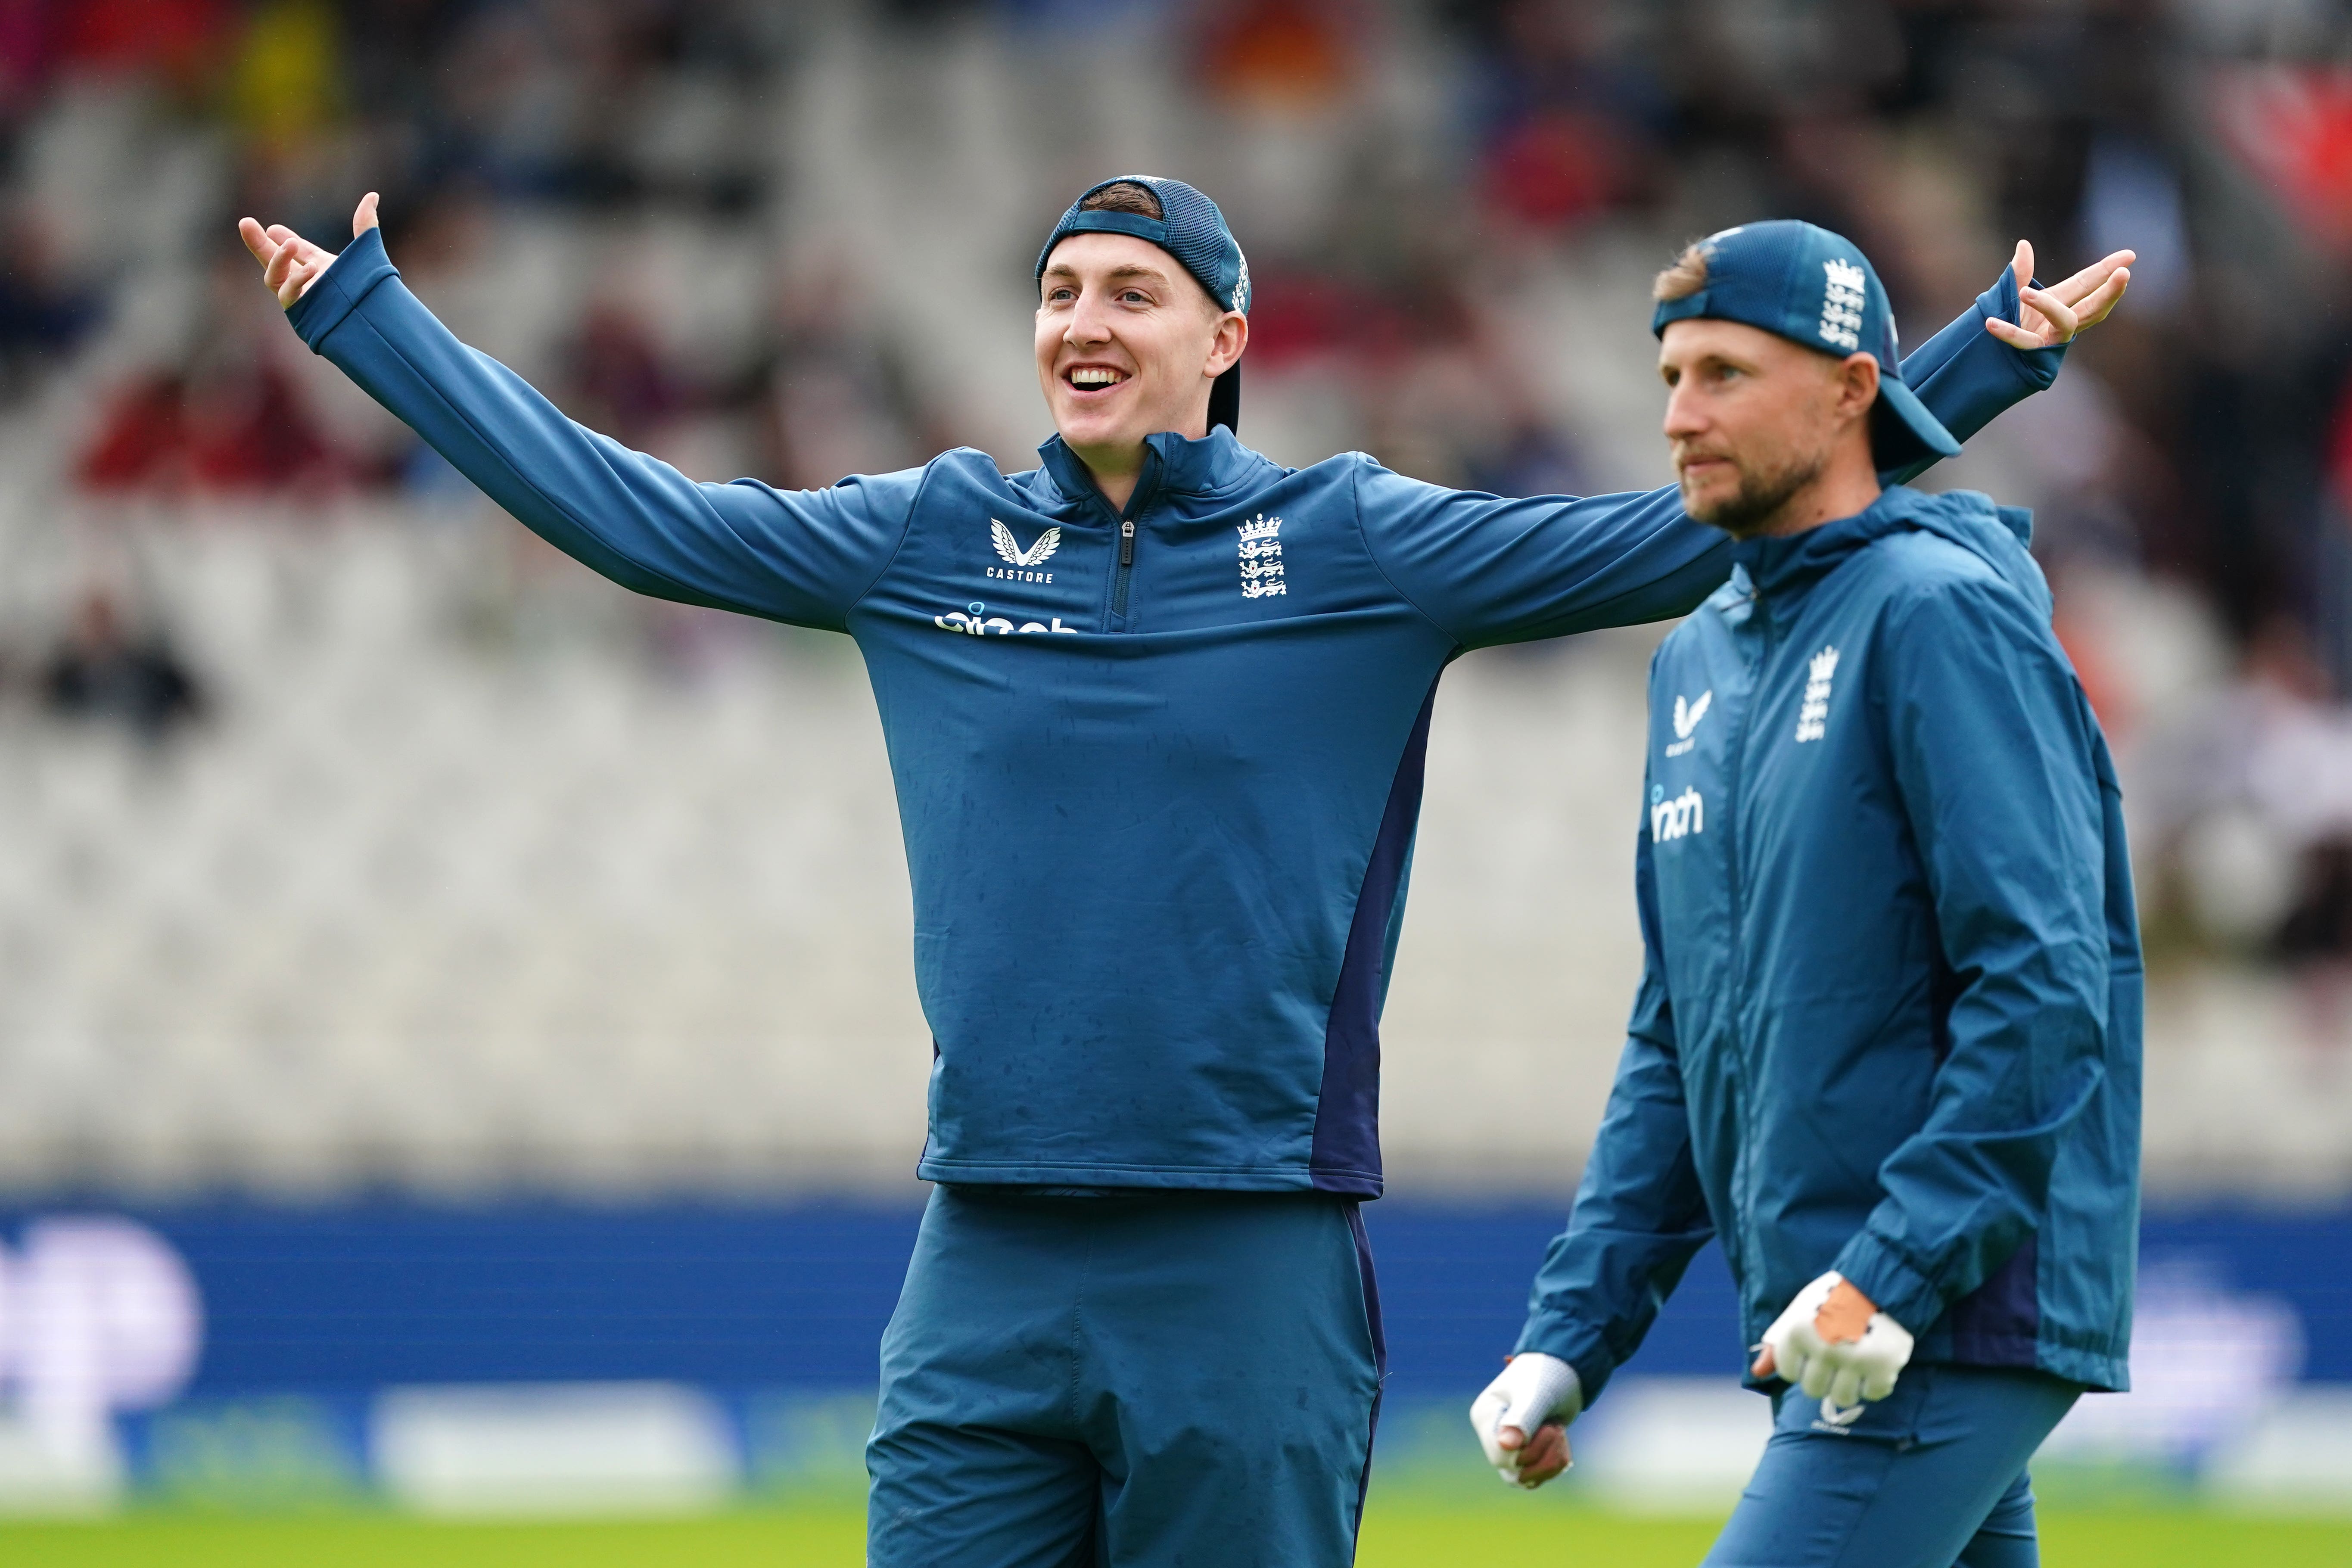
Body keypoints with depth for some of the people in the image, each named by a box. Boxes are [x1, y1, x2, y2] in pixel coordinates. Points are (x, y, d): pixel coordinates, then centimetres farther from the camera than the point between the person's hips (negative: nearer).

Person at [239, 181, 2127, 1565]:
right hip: (986, 1278, 2)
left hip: (1251, 1281, -2)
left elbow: (1699, 537, 0)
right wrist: (360, 312, 13)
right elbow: (618, 508, 11)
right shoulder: (930, 540, 8)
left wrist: (1989, 357, -5)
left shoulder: (1354, 546, 2)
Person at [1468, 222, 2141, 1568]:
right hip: (1823, 1329, 9)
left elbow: (2044, 987, -18)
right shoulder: (1700, 661, 17)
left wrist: (1896, 1270, -22)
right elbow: (1677, 1045, 21)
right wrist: (1572, 1331, 12)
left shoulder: (1938, 614, -9)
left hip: (1954, 1323, -9)